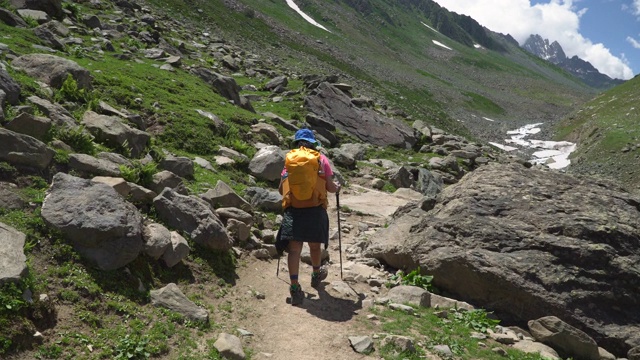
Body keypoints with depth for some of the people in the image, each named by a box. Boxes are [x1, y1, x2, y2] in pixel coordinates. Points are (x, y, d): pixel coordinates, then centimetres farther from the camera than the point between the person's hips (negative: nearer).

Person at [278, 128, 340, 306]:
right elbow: (330, 187, 2)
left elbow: (281, 189, 11)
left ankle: (295, 287, -7)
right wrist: (337, 188, 25)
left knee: (294, 249, 1)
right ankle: (316, 275, 42)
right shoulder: (321, 159, 7)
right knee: (315, 246, 19)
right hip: (316, 209, 0)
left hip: (293, 210, 0)